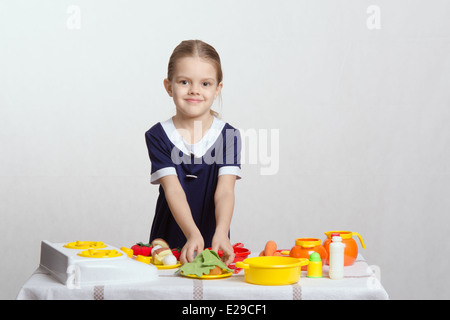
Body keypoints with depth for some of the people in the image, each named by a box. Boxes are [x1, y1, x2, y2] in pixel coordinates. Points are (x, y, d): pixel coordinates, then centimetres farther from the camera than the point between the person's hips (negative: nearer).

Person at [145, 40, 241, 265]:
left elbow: (224, 191, -10)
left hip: (213, 246, 1)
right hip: (168, 244, 0)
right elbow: (173, 190, -13)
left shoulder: (228, 136, 0)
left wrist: (221, 233, -29)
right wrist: (193, 234, -28)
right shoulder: (158, 136, -2)